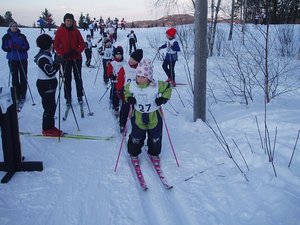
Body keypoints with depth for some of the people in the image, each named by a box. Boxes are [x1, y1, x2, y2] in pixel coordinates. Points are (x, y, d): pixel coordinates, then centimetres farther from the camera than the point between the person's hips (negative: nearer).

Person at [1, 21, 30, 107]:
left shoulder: (22, 36, 4)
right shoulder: (6, 36, 4)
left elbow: (27, 46, -1)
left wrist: (20, 48, -21)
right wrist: (10, 47, -20)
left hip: (23, 59, 0)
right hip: (12, 60, 0)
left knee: (23, 77, 1)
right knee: (15, 78, 0)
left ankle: (23, 95, 13)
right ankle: (17, 96, 7)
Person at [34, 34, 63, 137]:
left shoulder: (46, 55, 12)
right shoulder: (43, 58, -20)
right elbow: (50, 72, -24)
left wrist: (56, 62, -1)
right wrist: (58, 63, -18)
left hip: (49, 85, 10)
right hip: (46, 85, -10)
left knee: (51, 106, 15)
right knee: (49, 107, -3)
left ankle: (50, 126, 25)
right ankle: (47, 129, 7)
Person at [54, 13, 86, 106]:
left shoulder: (76, 31, 3)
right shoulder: (60, 31, -1)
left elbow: (82, 44, 4)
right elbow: (56, 45, -1)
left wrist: (76, 52, -13)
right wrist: (63, 54, -14)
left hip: (76, 58, 1)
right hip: (66, 59, -1)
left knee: (78, 78, 4)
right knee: (67, 79, 4)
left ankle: (80, 96, 16)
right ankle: (68, 98, 13)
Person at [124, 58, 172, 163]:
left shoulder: (157, 86, -20)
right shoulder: (132, 86, -14)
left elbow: (168, 87, -2)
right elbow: (126, 90, 10)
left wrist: (163, 98, -13)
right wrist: (128, 98, -7)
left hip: (154, 116, 0)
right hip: (138, 116, 1)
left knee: (155, 138, 16)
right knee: (136, 138, 12)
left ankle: (154, 154, 42)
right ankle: (133, 154, 38)